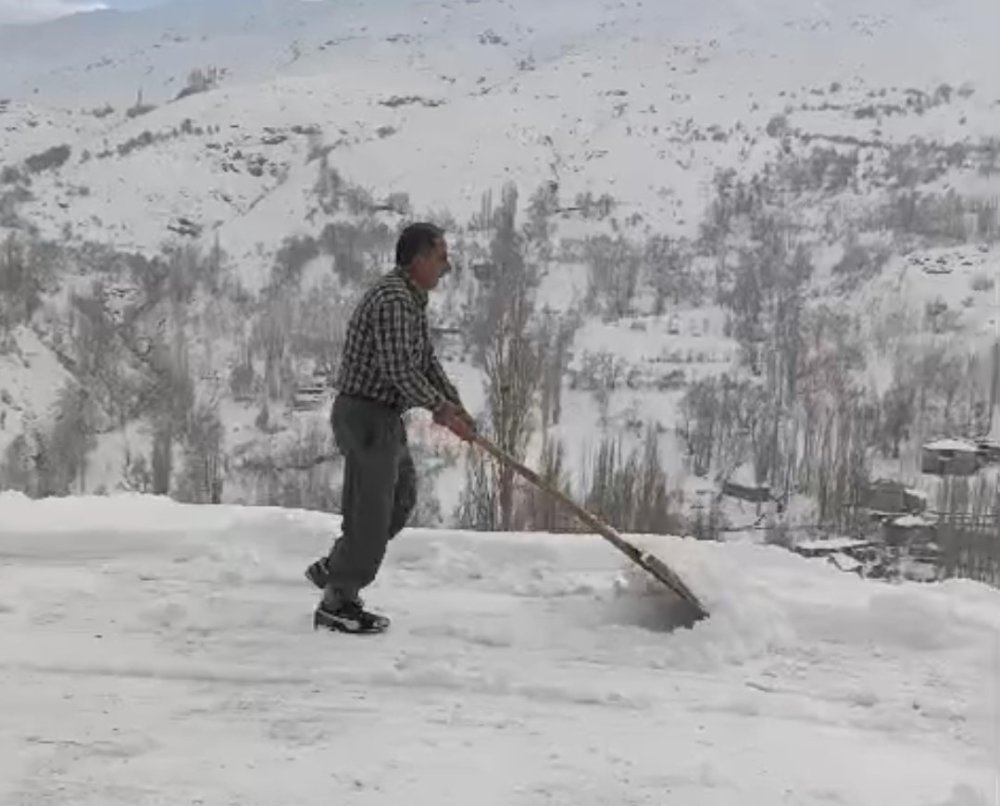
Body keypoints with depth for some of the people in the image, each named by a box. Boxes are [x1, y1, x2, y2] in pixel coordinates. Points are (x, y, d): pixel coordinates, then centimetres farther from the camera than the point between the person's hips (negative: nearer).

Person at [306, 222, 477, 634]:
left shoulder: (411, 299, 14)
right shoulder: (393, 299, -20)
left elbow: (426, 359, 16)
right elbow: (399, 370, -26)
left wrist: (454, 405, 4)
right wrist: (441, 409, -18)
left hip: (383, 418, 11)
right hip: (367, 417, -11)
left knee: (401, 499, 20)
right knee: (371, 511, -3)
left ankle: (333, 568, 26)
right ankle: (336, 606, 9)